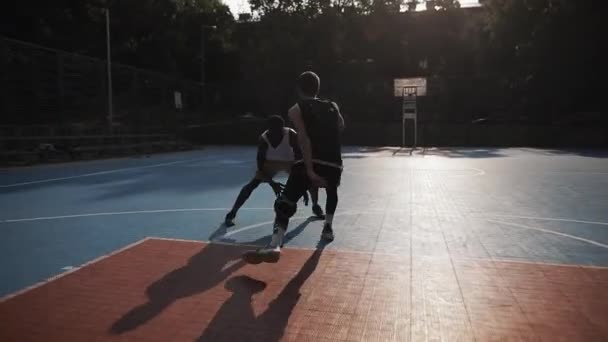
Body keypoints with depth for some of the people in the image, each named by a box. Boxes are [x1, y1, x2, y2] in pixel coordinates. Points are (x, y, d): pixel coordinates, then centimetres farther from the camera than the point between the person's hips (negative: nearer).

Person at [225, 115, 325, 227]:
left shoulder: (292, 135, -34)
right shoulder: (263, 139, -31)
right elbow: (260, 165, -25)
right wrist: (272, 183, -34)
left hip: (290, 162, 1)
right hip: (271, 162, -1)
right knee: (252, 184, -18)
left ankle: (315, 207, 16)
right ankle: (232, 213, -7)